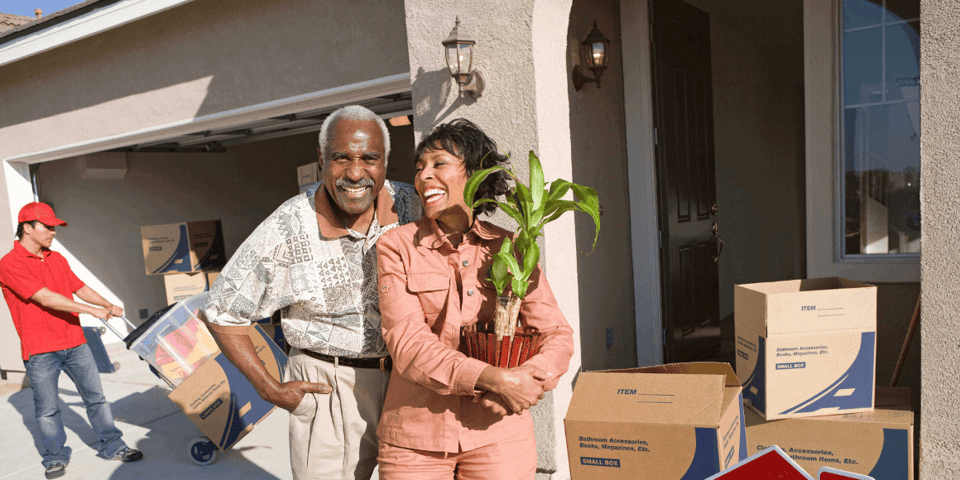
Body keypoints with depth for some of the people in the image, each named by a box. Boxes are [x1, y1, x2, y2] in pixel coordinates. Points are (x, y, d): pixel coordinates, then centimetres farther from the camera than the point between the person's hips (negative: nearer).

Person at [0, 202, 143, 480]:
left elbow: (80, 288, 13)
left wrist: (108, 305, -5)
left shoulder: (57, 259, 12)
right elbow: (45, 298, -20)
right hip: (40, 352, -6)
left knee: (95, 397, 9)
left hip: (75, 343, 6)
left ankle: (112, 447, 19)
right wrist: (91, 310, -23)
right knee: (47, 409, 7)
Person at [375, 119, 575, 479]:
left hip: (497, 432, 1)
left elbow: (557, 335, 1)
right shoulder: (396, 246, -2)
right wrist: (492, 378, -23)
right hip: (414, 438, 0)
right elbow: (407, 343, -13)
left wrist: (529, 376, -20)